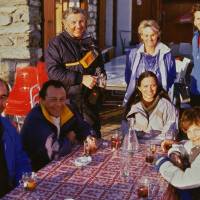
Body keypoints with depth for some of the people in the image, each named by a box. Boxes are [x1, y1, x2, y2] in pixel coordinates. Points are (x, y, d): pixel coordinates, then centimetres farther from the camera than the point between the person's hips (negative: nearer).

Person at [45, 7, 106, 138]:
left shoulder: (91, 43, 14)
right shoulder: (57, 44, -4)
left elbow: (100, 67, 27)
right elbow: (53, 72, -14)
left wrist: (101, 78, 4)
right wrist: (81, 78, -19)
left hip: (91, 101, 5)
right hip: (67, 101, -5)